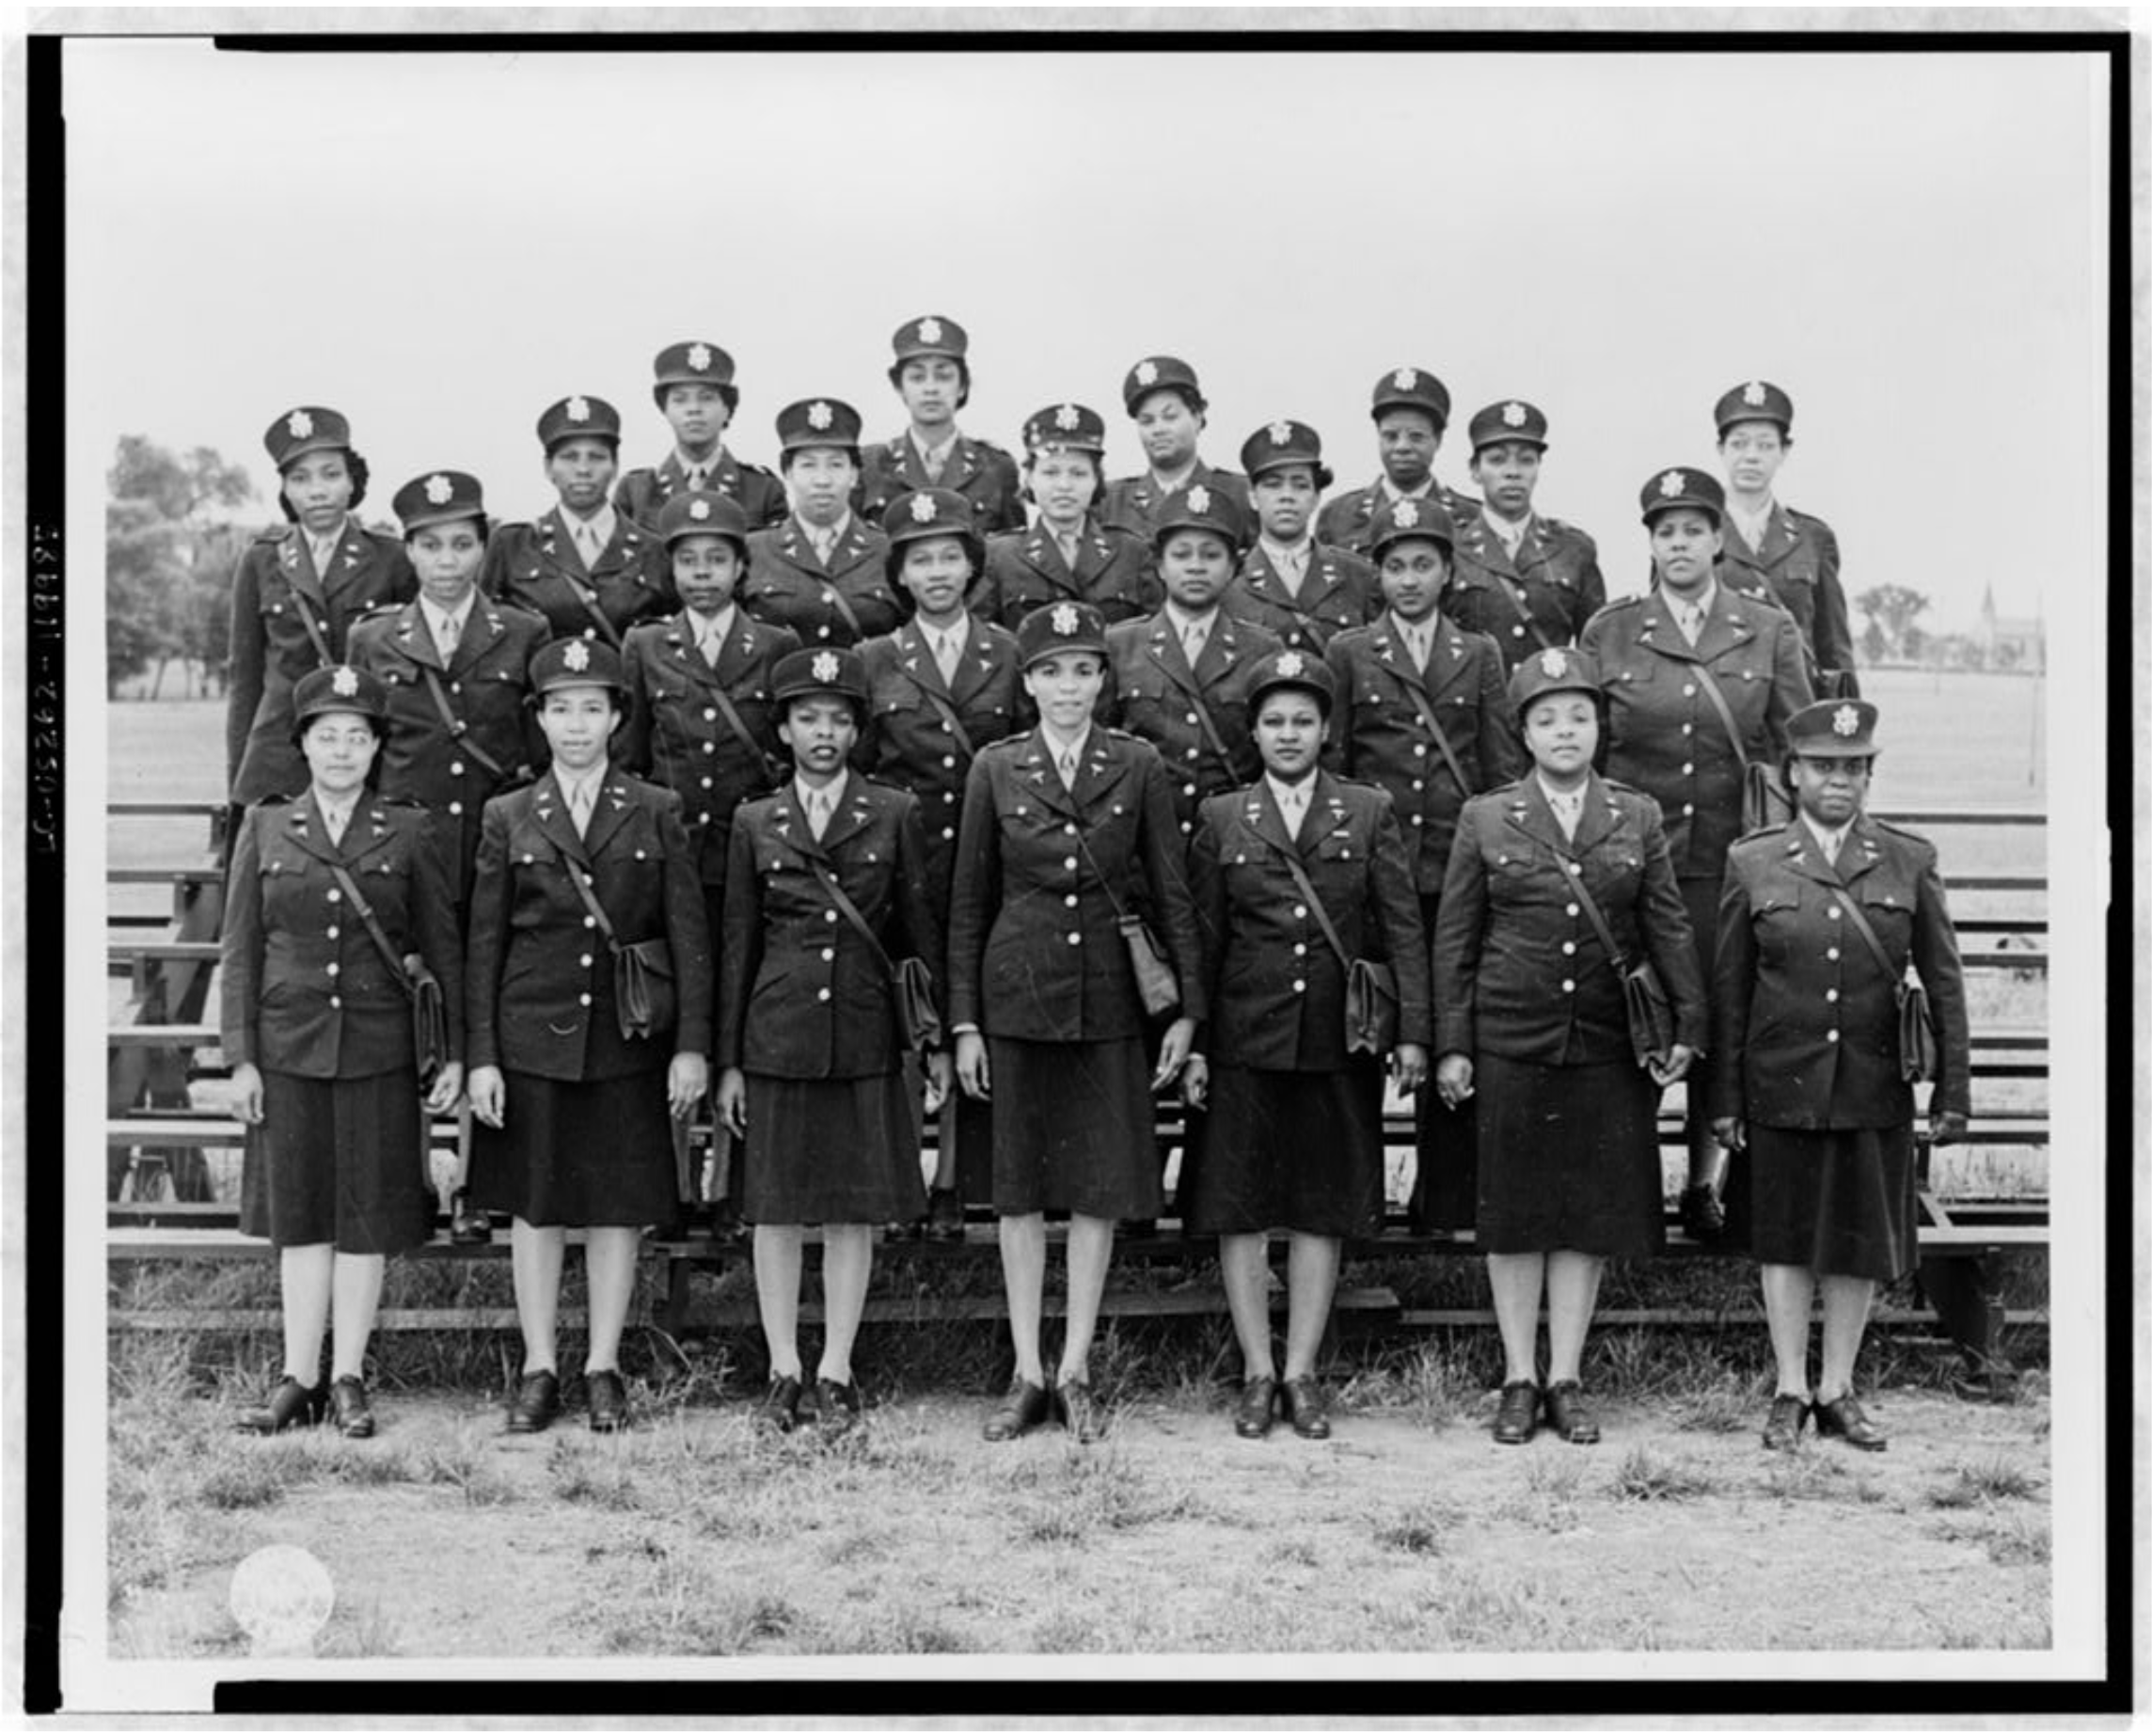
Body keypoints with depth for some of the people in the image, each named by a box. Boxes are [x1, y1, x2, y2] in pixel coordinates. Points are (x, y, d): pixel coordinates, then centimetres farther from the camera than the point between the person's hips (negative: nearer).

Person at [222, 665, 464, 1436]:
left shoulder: (407, 833, 2)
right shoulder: (264, 828, 5)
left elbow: (444, 947, 4)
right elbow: (240, 948, 4)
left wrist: (455, 1054, -1)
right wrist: (240, 1058, -1)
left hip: (377, 1050, -1)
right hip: (289, 1048, 1)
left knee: (368, 1218, 3)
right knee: (298, 1214, 5)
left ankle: (348, 1378, 12)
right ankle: (299, 1379, 11)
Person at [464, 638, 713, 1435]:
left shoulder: (657, 812, 4)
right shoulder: (508, 818, 5)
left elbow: (689, 934, 2)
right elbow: (484, 944, 5)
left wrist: (691, 1045, -4)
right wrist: (481, 1057, -1)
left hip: (628, 1040, 0)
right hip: (533, 1036, 0)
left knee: (618, 1207, 4)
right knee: (534, 1206, 5)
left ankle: (603, 1369, 15)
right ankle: (539, 1369, 15)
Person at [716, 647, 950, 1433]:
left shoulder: (895, 815, 4)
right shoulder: (755, 824, 7)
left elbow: (921, 932, 6)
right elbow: (737, 947, 9)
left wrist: (939, 1040, 3)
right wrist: (728, 1062, 6)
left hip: (866, 1037, -1)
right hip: (778, 1036, 1)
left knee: (855, 1212, 3)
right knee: (776, 1210, 4)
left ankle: (836, 1373, 13)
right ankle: (783, 1373, 14)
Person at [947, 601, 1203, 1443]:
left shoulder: (1138, 766, 2)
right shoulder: (995, 768, 3)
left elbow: (1170, 893, 4)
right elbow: (970, 901, 5)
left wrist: (1187, 1008, -1)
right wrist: (964, 1021, 2)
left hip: (1109, 999, 0)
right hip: (1018, 996, 0)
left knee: (1102, 1184, 3)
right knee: (1020, 1185, 4)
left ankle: (1075, 1372, 13)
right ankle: (1026, 1374, 13)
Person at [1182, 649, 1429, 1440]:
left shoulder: (1370, 813, 5)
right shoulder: (1221, 819, 6)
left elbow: (1403, 926, 2)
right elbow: (1202, 938, 6)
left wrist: (1413, 1031, -5)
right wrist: (1191, 1042, 0)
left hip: (1337, 1041, 0)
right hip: (1244, 1041, 0)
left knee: (1324, 1209, 5)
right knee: (1239, 1208, 2)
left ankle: (1302, 1372, 14)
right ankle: (1257, 1372, 13)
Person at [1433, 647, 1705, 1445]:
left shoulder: (1638, 818, 7)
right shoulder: (1485, 818, 3)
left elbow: (1668, 927, 6)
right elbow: (1454, 938, 3)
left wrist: (1687, 1023, -4)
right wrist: (1452, 1045, -1)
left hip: (1608, 1046, 1)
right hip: (1511, 1043, -1)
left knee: (1591, 1210, 5)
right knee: (1514, 1211, 3)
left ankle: (1566, 1378, 15)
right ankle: (1519, 1379, 14)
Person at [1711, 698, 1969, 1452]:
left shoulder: (1911, 862, 0)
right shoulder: (1752, 863, 0)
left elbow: (1944, 984, 2)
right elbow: (1728, 991, 2)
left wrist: (1953, 1091, -1)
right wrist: (1725, 1098, -1)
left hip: (1874, 1089, 1)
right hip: (1781, 1086, 0)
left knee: (1863, 1244, 9)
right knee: (1784, 1241, 8)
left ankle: (1838, 1391, 23)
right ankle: (1790, 1393, 20)